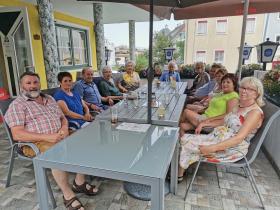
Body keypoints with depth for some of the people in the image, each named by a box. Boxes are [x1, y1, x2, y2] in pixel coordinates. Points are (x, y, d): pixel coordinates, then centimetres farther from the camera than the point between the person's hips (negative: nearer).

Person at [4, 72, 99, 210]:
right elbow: (17, 134, -14)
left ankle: (79, 182, 2)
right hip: (36, 142, -6)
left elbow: (63, 118, 18)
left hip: (59, 136, 7)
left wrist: (64, 128, -7)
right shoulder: (17, 105, -4)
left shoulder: (49, 99, 17)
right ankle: (68, 195, -15)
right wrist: (47, 137, -24)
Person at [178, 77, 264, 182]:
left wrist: (213, 148, -33)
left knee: (187, 143, -18)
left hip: (232, 148, -8)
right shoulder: (238, 106, 11)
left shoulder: (255, 112, -15)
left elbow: (239, 138, -25)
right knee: (185, 139, -8)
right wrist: (203, 124, 7)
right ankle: (179, 172, -1)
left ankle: (179, 175, 1)